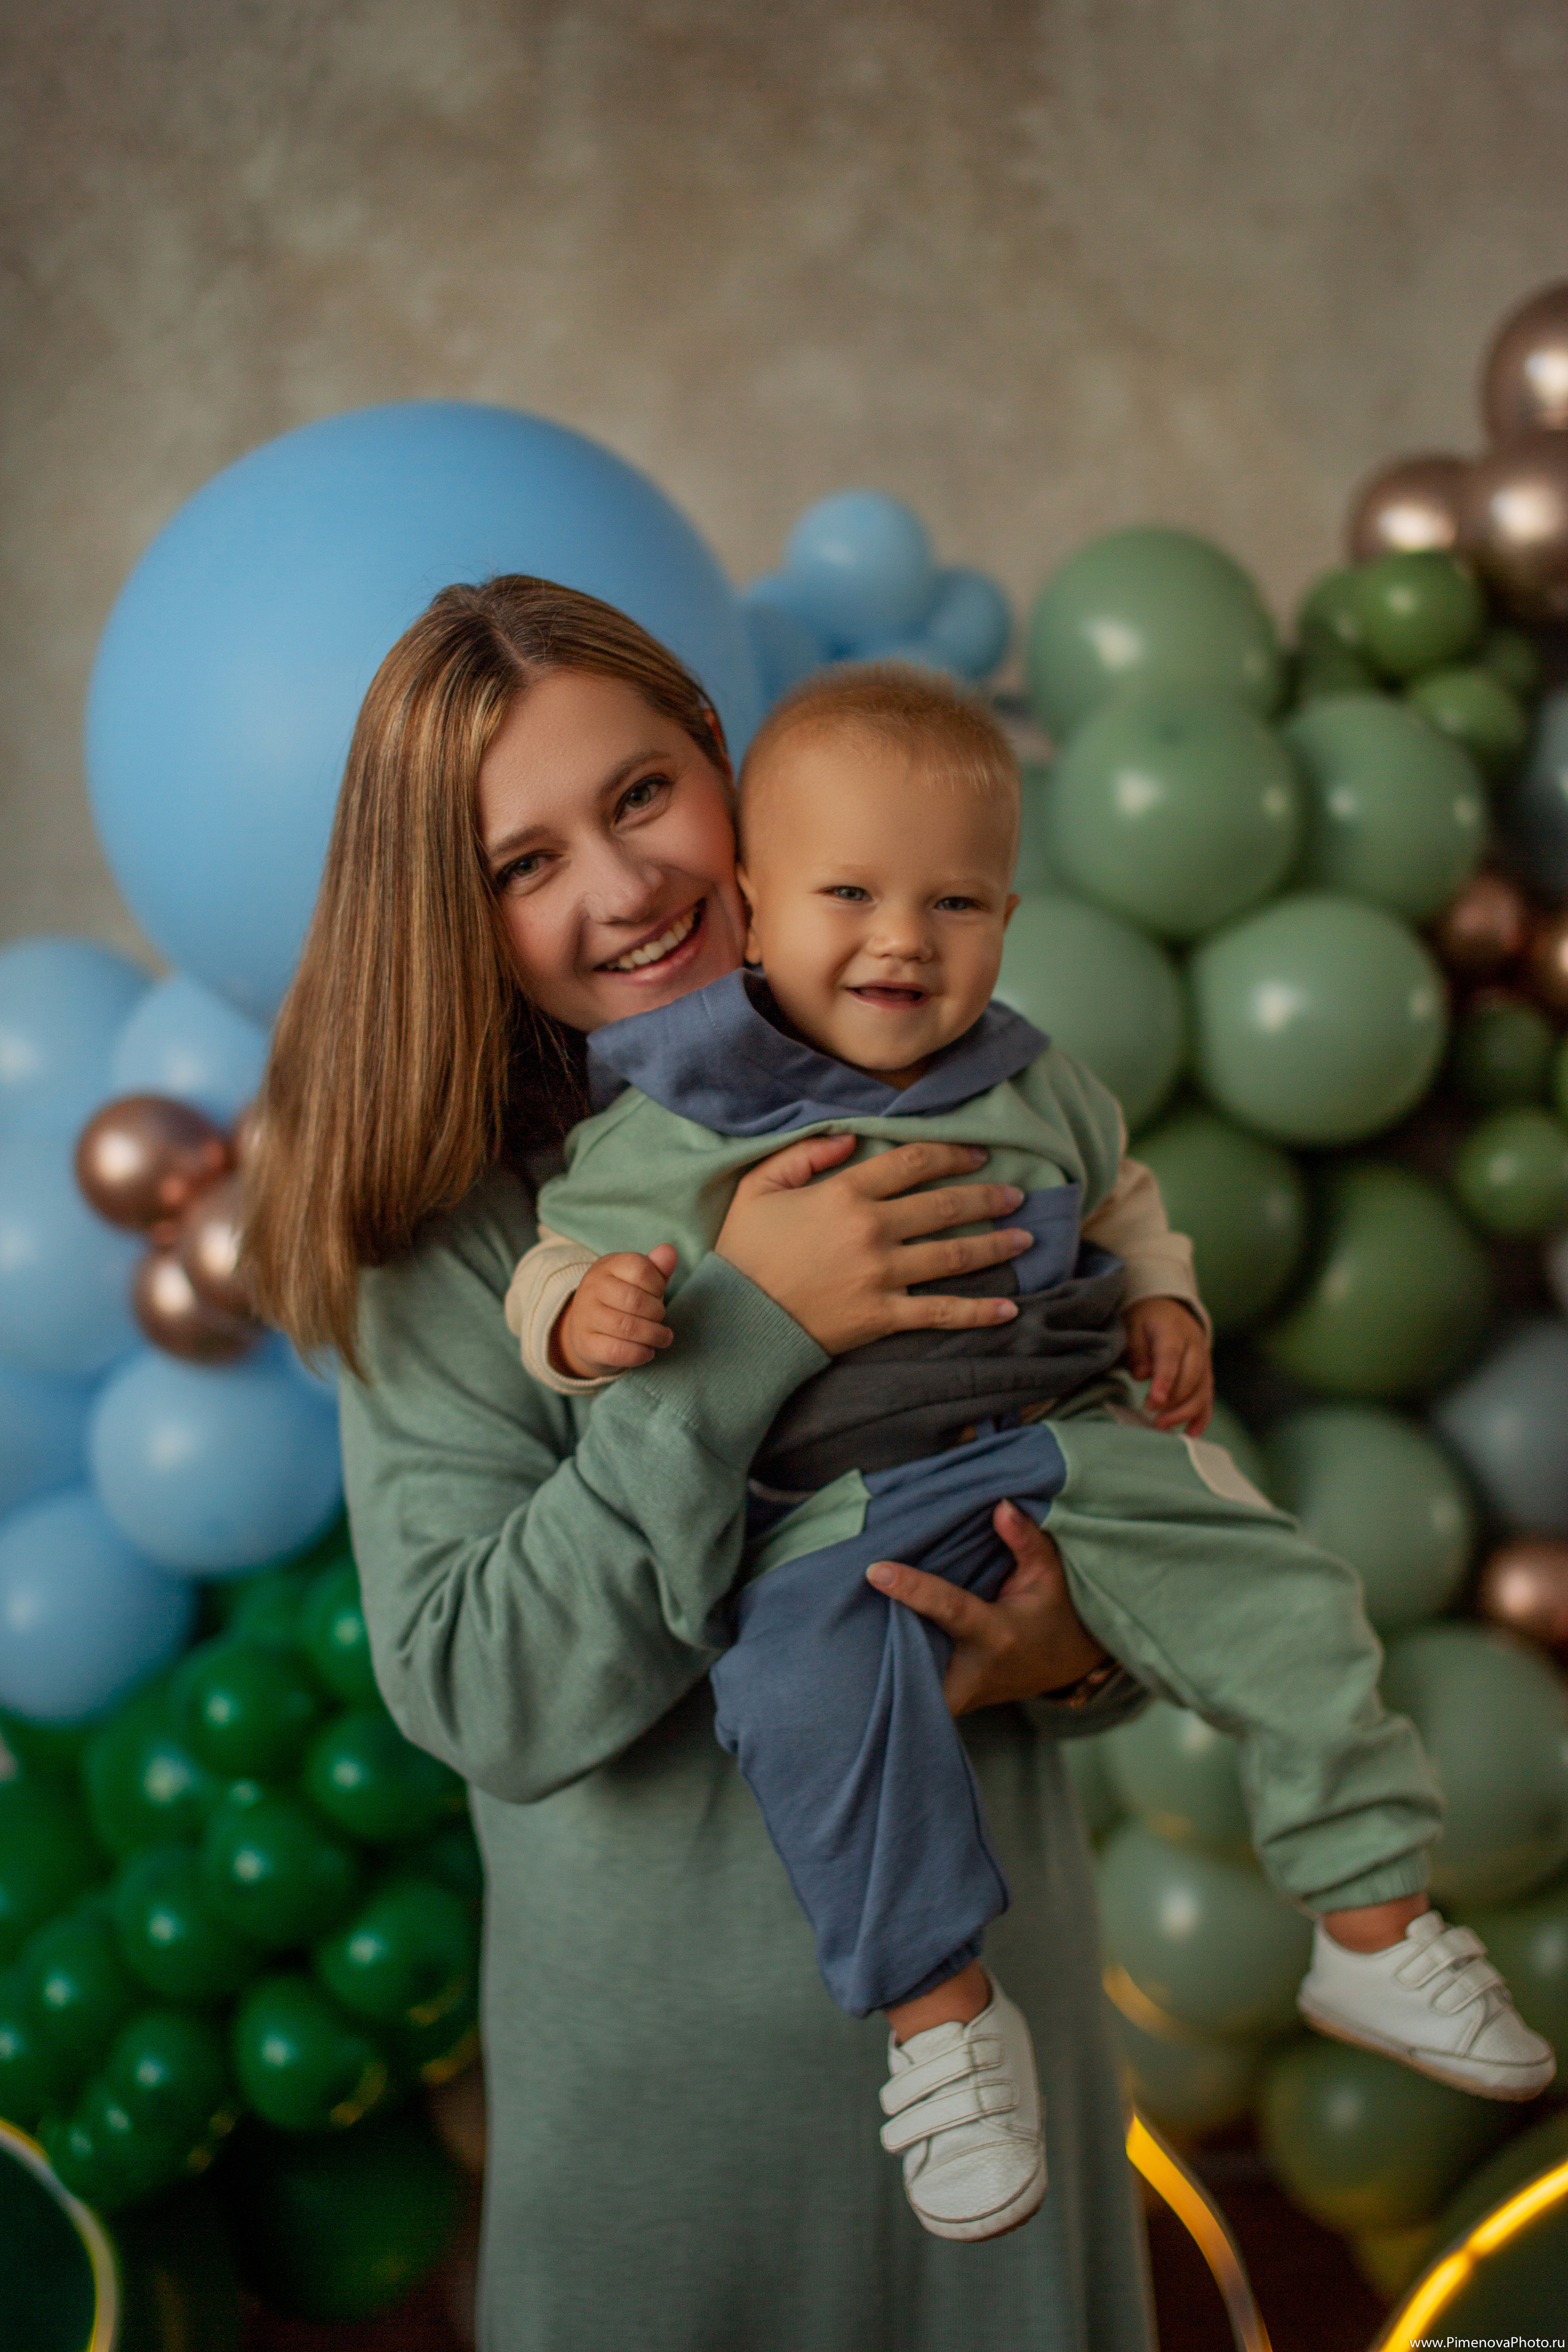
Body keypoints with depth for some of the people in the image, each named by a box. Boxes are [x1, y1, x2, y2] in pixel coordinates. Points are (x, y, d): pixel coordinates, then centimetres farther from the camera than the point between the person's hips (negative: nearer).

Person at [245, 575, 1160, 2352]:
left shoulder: (953, 1117, -4)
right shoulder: (449, 1227, -13)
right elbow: (478, 1694, -22)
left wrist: (1080, 1651, -17)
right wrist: (741, 1328, -28)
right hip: (669, 2035, -2)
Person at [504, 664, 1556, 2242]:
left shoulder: (1034, 1087, 10)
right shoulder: (669, 1115, -4)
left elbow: (1118, 1198, 27)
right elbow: (563, 1254, 0)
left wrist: (1161, 1301, 8)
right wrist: (588, 1315, -22)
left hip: (1064, 1451, 4)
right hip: (830, 1503, -3)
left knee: (1285, 1605, -9)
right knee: (812, 1693, -32)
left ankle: (1376, 1932, 10)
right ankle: (940, 2013, -15)